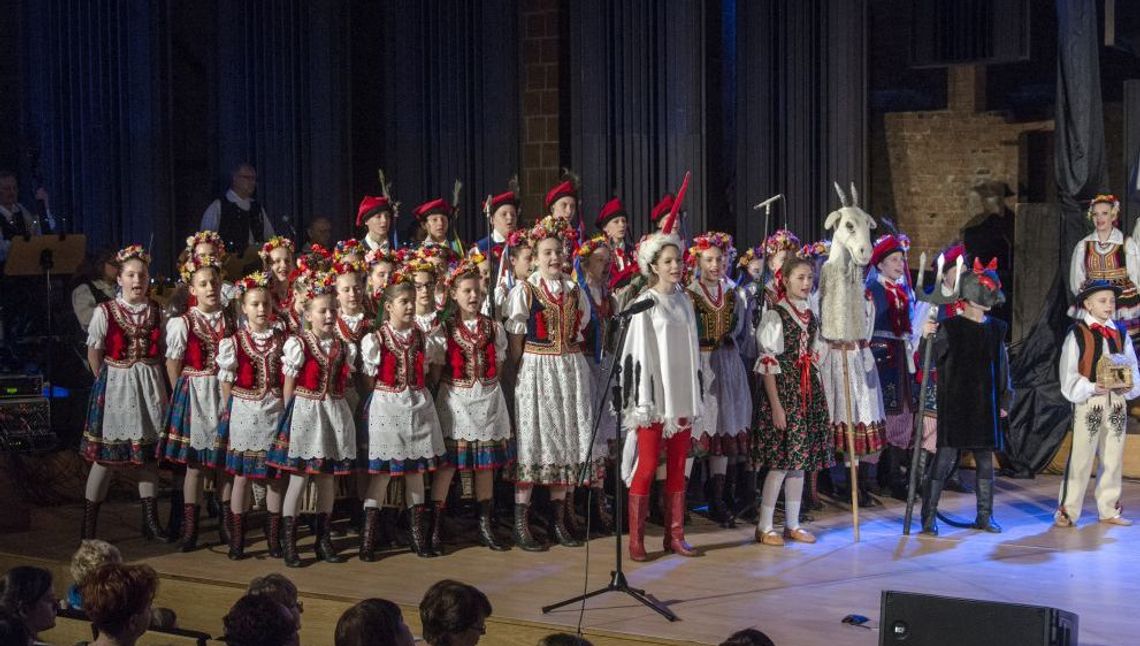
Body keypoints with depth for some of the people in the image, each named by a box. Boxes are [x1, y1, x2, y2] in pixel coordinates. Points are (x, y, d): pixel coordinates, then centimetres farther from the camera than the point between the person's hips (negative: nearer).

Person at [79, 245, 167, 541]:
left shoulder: (155, 311, 3)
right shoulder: (104, 312, -8)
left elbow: (161, 350, 7)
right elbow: (94, 353, -2)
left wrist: (161, 387, 0)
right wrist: (105, 382, -2)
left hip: (150, 384, 4)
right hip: (115, 384, -4)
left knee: (149, 451, 9)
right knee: (105, 454, -2)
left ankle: (150, 519, 19)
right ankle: (88, 525, 7)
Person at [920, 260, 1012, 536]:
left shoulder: (996, 328, 9)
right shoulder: (950, 327, -6)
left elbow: (1002, 366, 14)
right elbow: (931, 361, -10)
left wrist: (1004, 400, 12)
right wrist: (927, 339, -28)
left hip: (985, 406, 5)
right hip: (954, 405, -5)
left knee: (986, 461, 10)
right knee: (945, 459, -7)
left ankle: (985, 516, 21)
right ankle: (929, 517, -2)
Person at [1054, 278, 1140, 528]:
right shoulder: (1077, 334, -6)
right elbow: (1068, 375, -8)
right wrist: (1092, 388, -21)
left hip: (1117, 402, 5)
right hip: (1088, 403, -5)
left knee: (1113, 458, 11)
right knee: (1081, 458, -5)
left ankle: (1109, 510, 22)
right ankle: (1067, 511, 1)